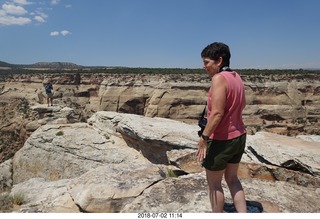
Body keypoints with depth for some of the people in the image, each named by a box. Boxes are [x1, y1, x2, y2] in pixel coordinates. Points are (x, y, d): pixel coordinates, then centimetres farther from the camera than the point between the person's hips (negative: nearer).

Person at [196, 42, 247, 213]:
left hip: (222, 139, -9)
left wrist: (203, 138, -22)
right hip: (238, 136, 9)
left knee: (213, 183, 10)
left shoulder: (219, 78, -19)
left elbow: (217, 113, -27)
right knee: (232, 179, 23)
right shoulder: (236, 77, 7)